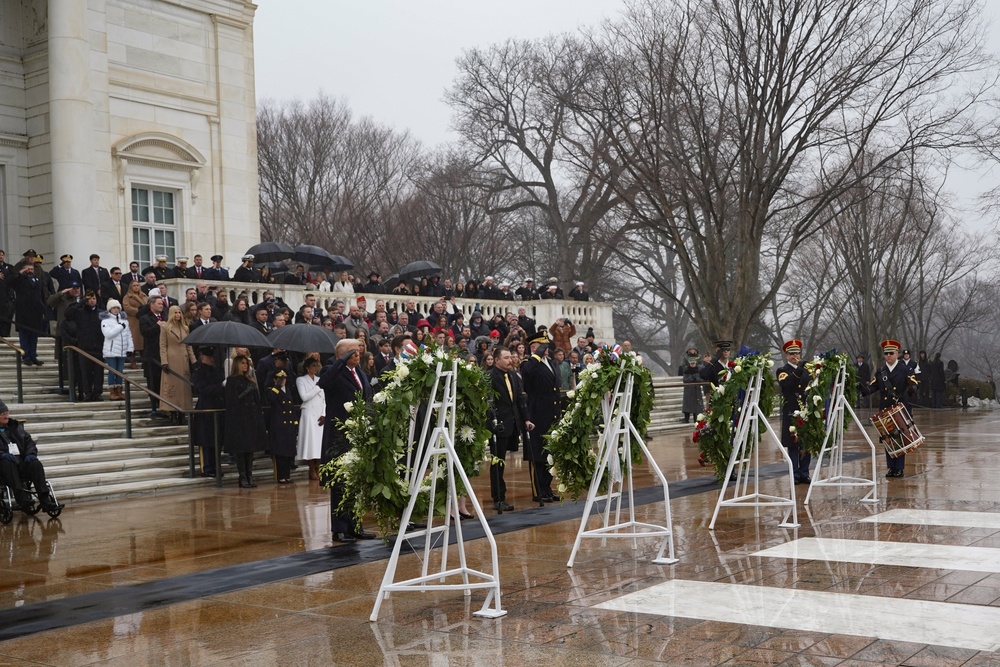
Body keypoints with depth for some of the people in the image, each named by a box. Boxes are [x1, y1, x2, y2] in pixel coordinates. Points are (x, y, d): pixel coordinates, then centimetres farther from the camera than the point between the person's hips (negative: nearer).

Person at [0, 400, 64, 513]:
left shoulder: (16, 426, 18)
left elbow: (29, 441, 16)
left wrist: (31, 453, -4)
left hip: (21, 463, 4)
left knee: (36, 464, -26)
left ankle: (45, 500, -34)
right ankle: (21, 498, -46)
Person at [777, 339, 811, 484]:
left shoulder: (805, 371, 18)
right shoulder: (782, 371, 0)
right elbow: (786, 384, -21)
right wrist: (798, 370, -31)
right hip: (791, 412, -5)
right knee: (793, 444, -3)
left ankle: (804, 474, 12)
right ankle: (795, 475, 2)